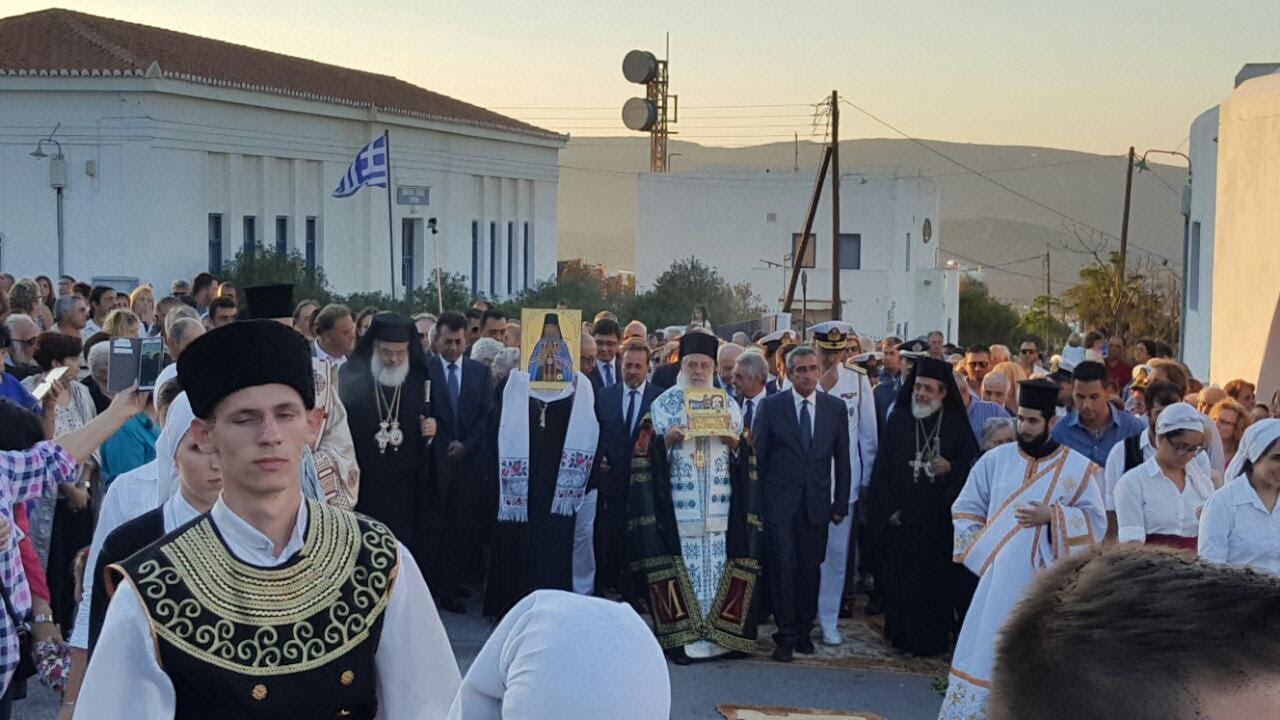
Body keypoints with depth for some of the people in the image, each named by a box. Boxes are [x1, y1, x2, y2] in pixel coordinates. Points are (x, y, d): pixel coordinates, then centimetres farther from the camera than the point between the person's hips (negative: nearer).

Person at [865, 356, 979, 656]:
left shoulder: (956, 425, 4)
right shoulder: (898, 420, 3)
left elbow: (972, 465, 8)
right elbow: (881, 468, 3)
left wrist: (950, 468, -13)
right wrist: (888, 509, -3)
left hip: (938, 519, 0)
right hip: (901, 518, 0)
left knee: (936, 580, 0)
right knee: (901, 579, 2)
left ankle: (933, 639, 10)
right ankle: (903, 635, 14)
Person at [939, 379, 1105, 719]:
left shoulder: (1077, 467, -2)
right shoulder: (996, 459, 4)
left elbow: (1096, 520, -1)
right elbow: (966, 507, 12)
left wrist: (1052, 517, -15)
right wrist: (975, 549, 0)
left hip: (1045, 579, -2)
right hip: (998, 574, 2)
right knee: (985, 650, 4)